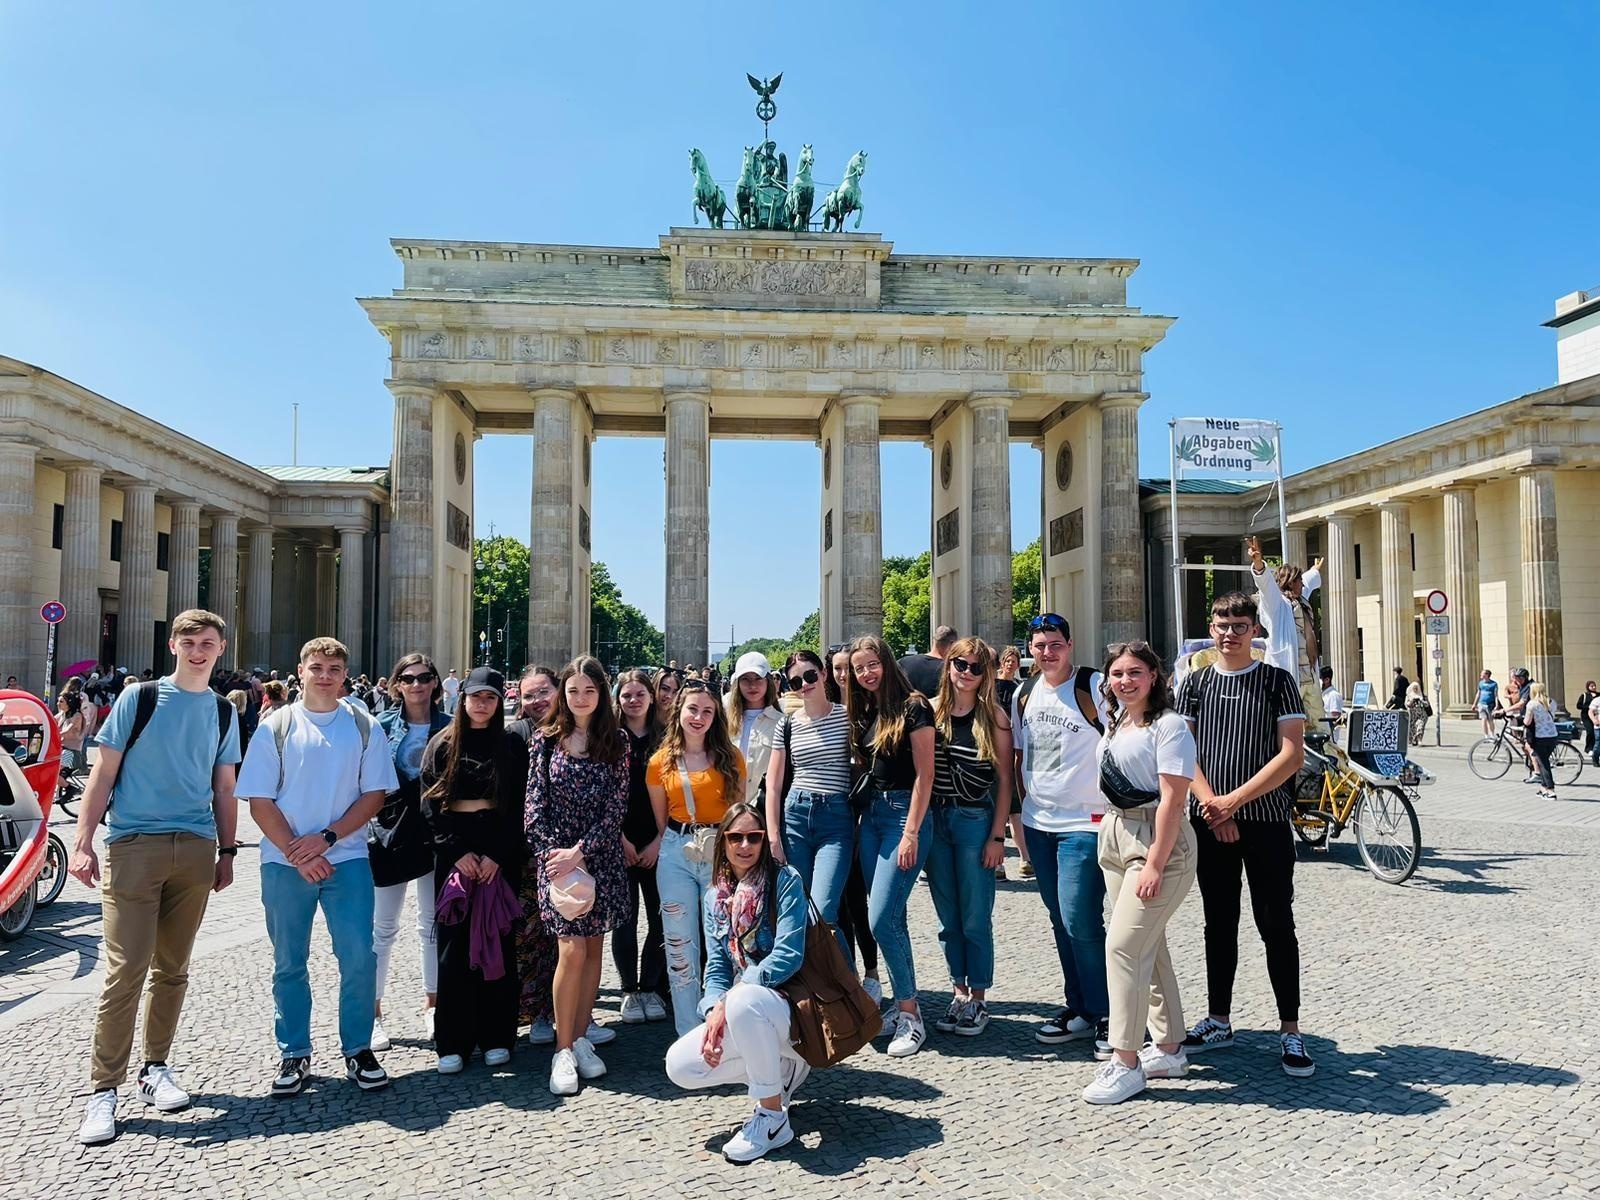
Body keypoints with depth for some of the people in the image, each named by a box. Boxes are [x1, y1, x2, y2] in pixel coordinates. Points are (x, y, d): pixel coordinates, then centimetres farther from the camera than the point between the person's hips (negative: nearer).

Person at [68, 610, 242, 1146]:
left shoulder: (224, 712, 11)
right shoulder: (139, 698, 1)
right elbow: (103, 774, 0)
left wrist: (226, 851, 12)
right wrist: (82, 842, -7)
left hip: (196, 850, 3)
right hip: (133, 846, -3)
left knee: (172, 970, 10)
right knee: (125, 970, -6)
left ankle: (156, 1068, 24)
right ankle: (103, 1090, 4)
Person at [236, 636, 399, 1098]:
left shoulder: (364, 728, 4)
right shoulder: (276, 727, 2)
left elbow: (374, 795, 1)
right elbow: (260, 801, -1)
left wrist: (326, 838, -11)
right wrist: (297, 853, -11)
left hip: (347, 858, 0)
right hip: (284, 862, 0)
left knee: (359, 957, -4)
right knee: (289, 963, 9)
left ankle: (358, 1049, 13)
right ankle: (294, 1055, 23)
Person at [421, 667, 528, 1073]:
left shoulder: (512, 746, 5)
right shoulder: (442, 744, 6)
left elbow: (519, 806, 1)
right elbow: (430, 803, 1)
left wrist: (496, 855, -10)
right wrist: (458, 851, -9)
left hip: (501, 852, 0)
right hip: (453, 851, 0)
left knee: (498, 941, 2)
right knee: (455, 943, 1)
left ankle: (496, 1036, 11)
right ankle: (453, 1041, 8)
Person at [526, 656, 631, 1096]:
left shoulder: (616, 742, 1)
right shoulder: (547, 739, 2)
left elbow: (616, 807, -4)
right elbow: (535, 804, -1)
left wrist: (580, 851, -13)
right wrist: (554, 852, -12)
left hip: (601, 856, 2)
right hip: (557, 854, -1)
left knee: (593, 947, 7)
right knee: (572, 950, -9)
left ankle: (582, 1039, 20)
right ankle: (563, 1050, 3)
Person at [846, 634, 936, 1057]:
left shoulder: (913, 708, -9)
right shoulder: (864, 712, 13)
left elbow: (924, 775, -12)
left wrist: (911, 833, -15)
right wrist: (861, 813, 10)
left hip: (905, 813, -7)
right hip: (871, 815, 7)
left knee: (881, 920, -12)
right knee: (891, 919, 10)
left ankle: (910, 1016, 1)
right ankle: (905, 1005, 20)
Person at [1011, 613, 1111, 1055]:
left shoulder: (1095, 687, -10)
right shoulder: (1024, 694, 9)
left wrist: (1113, 811, -13)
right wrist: (1025, 807, 13)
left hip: (1085, 823, -6)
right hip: (1039, 823, 7)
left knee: (1080, 920, -10)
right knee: (1061, 920, 14)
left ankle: (1108, 1015, 7)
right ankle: (1080, 1008, 26)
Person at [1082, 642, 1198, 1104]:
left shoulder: (1168, 726, -12)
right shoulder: (1115, 724, 12)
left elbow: (1172, 799, -17)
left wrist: (1154, 865, -21)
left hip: (1159, 841, -8)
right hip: (1116, 836, 8)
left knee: (1124, 945, -11)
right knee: (1148, 945, 14)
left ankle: (1125, 1062, -3)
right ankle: (1169, 1049, 26)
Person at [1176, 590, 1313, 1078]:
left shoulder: (1277, 681, 0)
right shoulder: (1195, 683, 7)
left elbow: (1292, 754, -8)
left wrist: (1234, 800, -14)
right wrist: (1212, 806, -11)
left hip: (1266, 820, -2)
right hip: (1210, 822, 3)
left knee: (1276, 925, 1)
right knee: (1219, 923, 12)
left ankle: (1290, 1031, 11)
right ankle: (1218, 1020, 24)